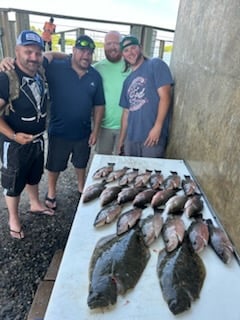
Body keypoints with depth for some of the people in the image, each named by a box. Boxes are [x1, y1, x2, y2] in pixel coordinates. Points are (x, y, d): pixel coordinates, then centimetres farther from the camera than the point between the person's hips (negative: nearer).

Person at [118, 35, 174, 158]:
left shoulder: (156, 65, 0)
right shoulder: (127, 81, 18)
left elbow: (165, 96, -10)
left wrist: (157, 127, -18)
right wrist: (121, 139, 16)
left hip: (152, 135, -6)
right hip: (131, 138, 6)